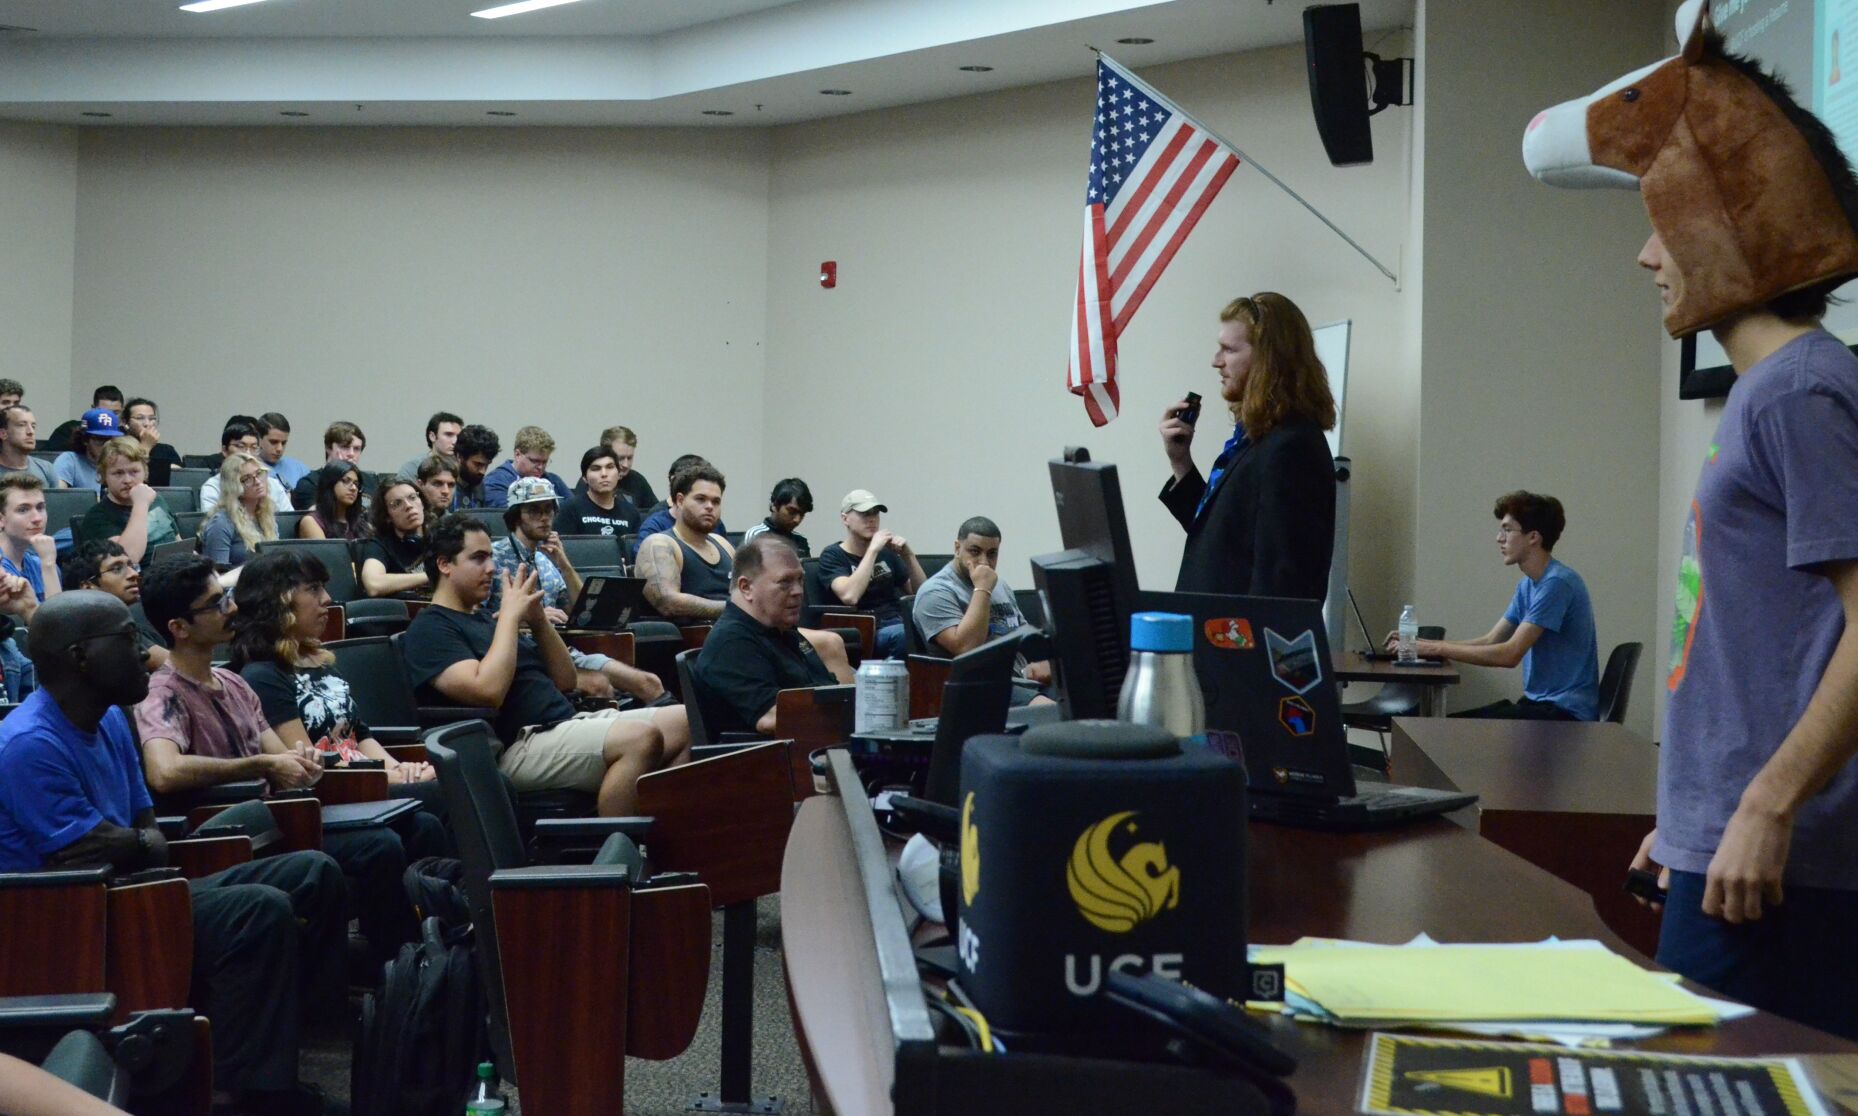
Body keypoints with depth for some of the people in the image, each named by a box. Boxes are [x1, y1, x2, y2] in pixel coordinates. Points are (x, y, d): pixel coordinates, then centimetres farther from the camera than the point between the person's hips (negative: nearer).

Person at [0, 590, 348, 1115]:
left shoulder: (110, 721, 11)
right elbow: (92, 856, -21)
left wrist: (130, 842, -10)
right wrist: (142, 842, 0)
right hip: (76, 928, -10)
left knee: (313, 874, 2)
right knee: (262, 910, -29)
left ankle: (290, 1022, 7)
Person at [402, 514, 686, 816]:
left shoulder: (486, 619, 24)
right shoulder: (429, 629, -1)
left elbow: (564, 682, 21)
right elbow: (488, 691, -19)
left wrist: (538, 619, 6)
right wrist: (510, 615, -11)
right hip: (518, 746, -9)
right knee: (640, 739, -32)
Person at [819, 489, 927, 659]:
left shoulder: (886, 552, 20)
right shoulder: (832, 556, 4)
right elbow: (849, 596, -16)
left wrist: (908, 555, 3)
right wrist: (873, 550, -12)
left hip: (899, 623, 6)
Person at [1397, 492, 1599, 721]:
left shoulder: (1558, 583, -17)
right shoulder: (1528, 586, 14)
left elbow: (1510, 654, -22)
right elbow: (1489, 642, 14)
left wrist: (1436, 648, -18)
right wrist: (1421, 644, 2)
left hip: (1566, 711, -9)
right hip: (1539, 702, 9)